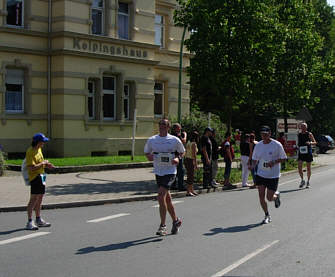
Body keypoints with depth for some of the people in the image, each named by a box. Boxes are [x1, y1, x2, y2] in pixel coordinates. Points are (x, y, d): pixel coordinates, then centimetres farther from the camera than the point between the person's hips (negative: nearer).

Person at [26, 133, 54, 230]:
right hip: (35, 177, -10)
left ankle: (39, 220, 26)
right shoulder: (30, 152, -17)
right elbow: (31, 168, -25)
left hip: (41, 176, 10)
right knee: (34, 199, -10)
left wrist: (46, 165, 9)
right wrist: (43, 163, -16)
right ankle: (30, 222, -9)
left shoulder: (39, 149, 13)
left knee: (40, 198, 16)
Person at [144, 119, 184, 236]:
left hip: (170, 171, -4)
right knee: (167, 199, 13)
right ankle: (176, 221, 33)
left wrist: (177, 158, -8)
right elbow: (146, 152, 18)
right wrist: (149, 156, -5)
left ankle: (163, 226, -12)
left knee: (161, 196, -18)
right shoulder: (152, 140, 4)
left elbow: (182, 152, 12)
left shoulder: (175, 140, -3)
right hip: (158, 172, 5)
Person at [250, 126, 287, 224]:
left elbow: (283, 158, -3)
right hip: (260, 174, 3)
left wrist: (274, 162, -20)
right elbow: (255, 159, 11)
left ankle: (276, 195, 35)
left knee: (269, 198, -1)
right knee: (261, 197, -3)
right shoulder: (258, 145, 3)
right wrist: (252, 166, -10)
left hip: (273, 175, -3)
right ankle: (267, 216, 16)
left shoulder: (277, 145, -9)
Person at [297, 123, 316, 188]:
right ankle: (302, 180, 8)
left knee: (308, 168, 5)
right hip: (301, 153, 2)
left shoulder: (309, 134, -1)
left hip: (308, 153, -2)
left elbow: (315, 142, 0)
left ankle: (308, 182, 17)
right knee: (299, 167, -9)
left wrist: (310, 142, -20)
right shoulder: (299, 135, 8)